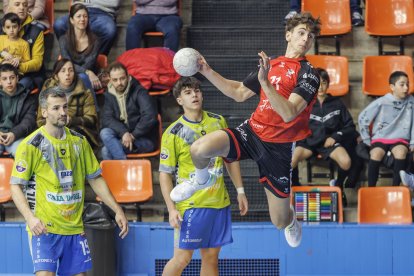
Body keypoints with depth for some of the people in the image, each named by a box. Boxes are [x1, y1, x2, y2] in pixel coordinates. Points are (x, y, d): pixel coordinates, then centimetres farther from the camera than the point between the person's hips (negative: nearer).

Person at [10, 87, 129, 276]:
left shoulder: (79, 141, 9)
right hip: (44, 228, -5)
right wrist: (30, 218, -22)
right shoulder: (31, 145, -6)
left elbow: (95, 179, 17)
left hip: (75, 227, 5)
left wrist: (117, 210, 9)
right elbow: (15, 186, -7)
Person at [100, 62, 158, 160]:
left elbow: (150, 117, -19)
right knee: (105, 133, -25)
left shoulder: (139, 92, -8)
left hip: (145, 140, -6)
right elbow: (106, 119, -3)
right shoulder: (109, 95, 9)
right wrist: (124, 132, -21)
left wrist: (133, 135, -19)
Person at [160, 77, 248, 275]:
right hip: (191, 205, -5)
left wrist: (240, 191, 13)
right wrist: (171, 209, -15)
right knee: (182, 258, -6)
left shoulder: (218, 122, 7)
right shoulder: (174, 133, -8)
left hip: (220, 202, 5)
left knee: (211, 257, 8)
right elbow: (165, 174, -7)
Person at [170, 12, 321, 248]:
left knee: (280, 222, 3)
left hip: (279, 147, -4)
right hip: (252, 131, 4)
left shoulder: (308, 74, -10)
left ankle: (291, 218, 45)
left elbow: (289, 114, -23)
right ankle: (203, 179, 12)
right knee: (200, 148, -26)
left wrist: (265, 82, -30)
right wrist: (207, 71, 16)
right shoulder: (270, 64, 10)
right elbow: (240, 93, 22)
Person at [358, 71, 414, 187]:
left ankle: (395, 188, -26)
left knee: (401, 152, -33)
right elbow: (362, 118, 1)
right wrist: (367, 140, 1)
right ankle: (371, 189, -22)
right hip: (380, 138, -1)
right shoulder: (381, 103, -7)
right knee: (376, 154, -32)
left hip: (400, 139, 1)